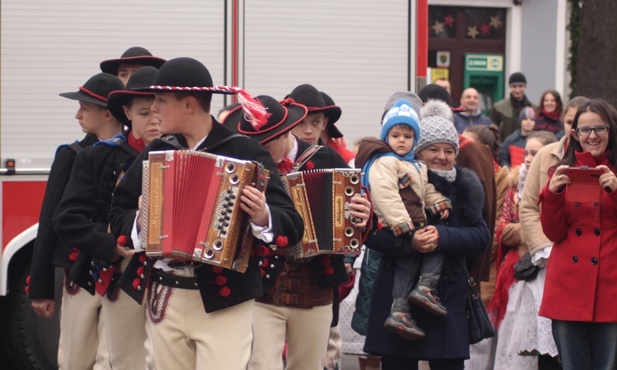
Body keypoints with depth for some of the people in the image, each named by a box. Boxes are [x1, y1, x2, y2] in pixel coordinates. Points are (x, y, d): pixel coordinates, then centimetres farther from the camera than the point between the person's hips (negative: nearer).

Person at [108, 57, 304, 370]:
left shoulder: (244, 152, -6)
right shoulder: (155, 152, 9)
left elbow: (291, 225, -8)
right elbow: (118, 212, 16)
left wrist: (263, 217, -29)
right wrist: (138, 221, -5)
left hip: (223, 299, -5)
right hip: (163, 297, 5)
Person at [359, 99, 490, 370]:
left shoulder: (464, 183, 6)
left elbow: (481, 236, -3)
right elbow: (371, 232, -9)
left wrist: (443, 237, -20)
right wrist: (408, 242, -26)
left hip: (448, 295, 1)